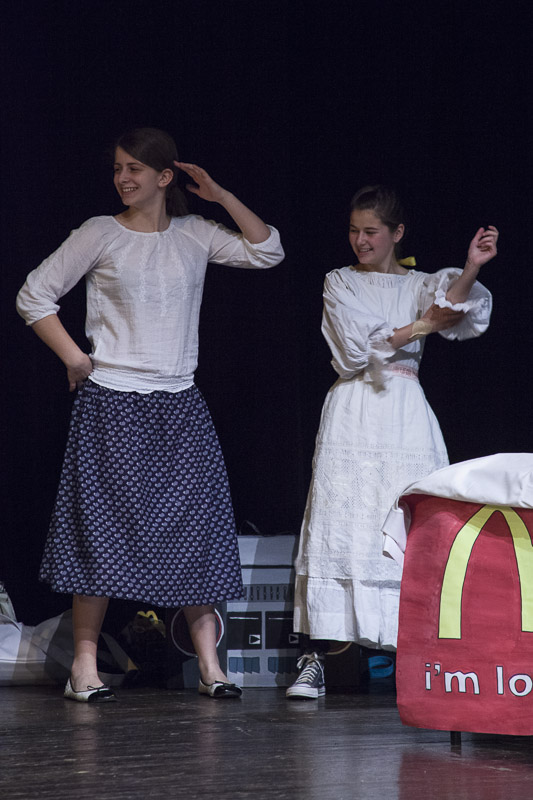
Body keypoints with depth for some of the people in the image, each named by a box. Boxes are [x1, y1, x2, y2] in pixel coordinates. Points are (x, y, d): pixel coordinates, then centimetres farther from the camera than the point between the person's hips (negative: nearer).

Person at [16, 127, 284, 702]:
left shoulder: (194, 235, 8)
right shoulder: (100, 234, 0)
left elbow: (266, 251, 5)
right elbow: (34, 296, 3)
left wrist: (220, 196, 1)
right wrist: (73, 358, -4)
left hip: (179, 406, 3)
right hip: (111, 402, -3)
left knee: (195, 527, 0)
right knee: (103, 527, -3)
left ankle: (209, 666, 3)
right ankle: (84, 667, 1)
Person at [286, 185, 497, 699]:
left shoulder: (420, 285, 12)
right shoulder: (340, 283, 11)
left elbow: (452, 307, -12)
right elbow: (358, 344, -4)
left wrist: (471, 269, -31)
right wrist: (420, 327, -5)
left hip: (405, 416, 1)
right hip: (352, 414, -1)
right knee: (337, 528, -8)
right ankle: (314, 660, -9)